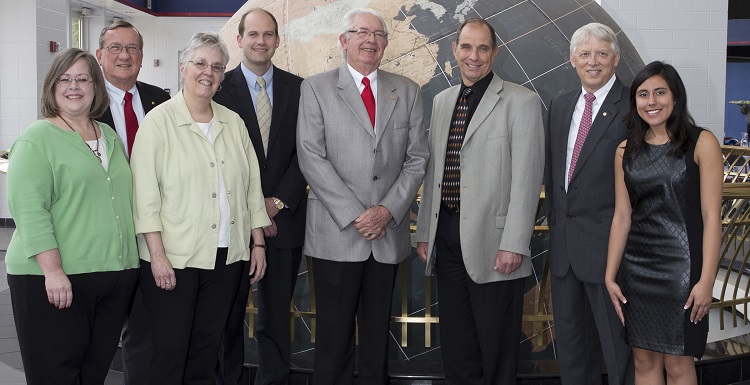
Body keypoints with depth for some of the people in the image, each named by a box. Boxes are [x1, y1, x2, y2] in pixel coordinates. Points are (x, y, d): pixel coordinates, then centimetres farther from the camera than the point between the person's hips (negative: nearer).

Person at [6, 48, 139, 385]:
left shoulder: (111, 137, 15)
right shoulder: (36, 139, -5)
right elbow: (29, 210, -14)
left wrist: (133, 260, 15)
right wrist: (53, 270, -21)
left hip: (116, 274, 6)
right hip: (54, 280, -6)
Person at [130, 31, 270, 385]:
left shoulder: (234, 123, 10)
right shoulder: (159, 120, -4)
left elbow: (251, 186, 12)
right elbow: (145, 193, -9)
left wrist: (258, 243, 8)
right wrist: (157, 254, -15)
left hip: (226, 255, 4)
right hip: (173, 257, -4)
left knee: (207, 348, 12)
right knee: (170, 349, 2)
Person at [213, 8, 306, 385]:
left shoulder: (297, 88, 7)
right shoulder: (220, 88, 1)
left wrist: (278, 201, -7)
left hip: (284, 217, 2)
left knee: (276, 315, 8)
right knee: (229, 315, 9)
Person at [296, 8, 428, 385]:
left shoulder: (407, 91, 11)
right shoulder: (316, 88, 2)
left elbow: (417, 158, 7)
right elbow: (311, 158, -7)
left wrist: (388, 209, -7)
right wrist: (354, 214, -12)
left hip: (389, 232, 3)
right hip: (336, 233, -2)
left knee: (378, 334, 11)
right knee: (334, 335, 3)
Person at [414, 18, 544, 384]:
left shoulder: (521, 101, -5)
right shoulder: (441, 101, 14)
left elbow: (526, 180, -11)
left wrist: (513, 245, -16)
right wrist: (424, 232, 12)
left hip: (492, 242, -5)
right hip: (445, 237, 6)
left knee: (496, 347, 6)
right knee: (455, 345, 15)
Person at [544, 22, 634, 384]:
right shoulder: (559, 105, 12)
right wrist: (555, 224, 14)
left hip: (608, 245, -6)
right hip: (564, 244, 7)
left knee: (618, 342, 5)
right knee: (570, 343, 18)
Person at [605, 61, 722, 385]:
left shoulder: (701, 143, -5)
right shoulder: (626, 151, 7)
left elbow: (711, 216, -8)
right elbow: (622, 217, 7)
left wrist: (706, 280, -13)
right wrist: (610, 276, 5)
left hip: (681, 265, -4)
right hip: (637, 267, 4)